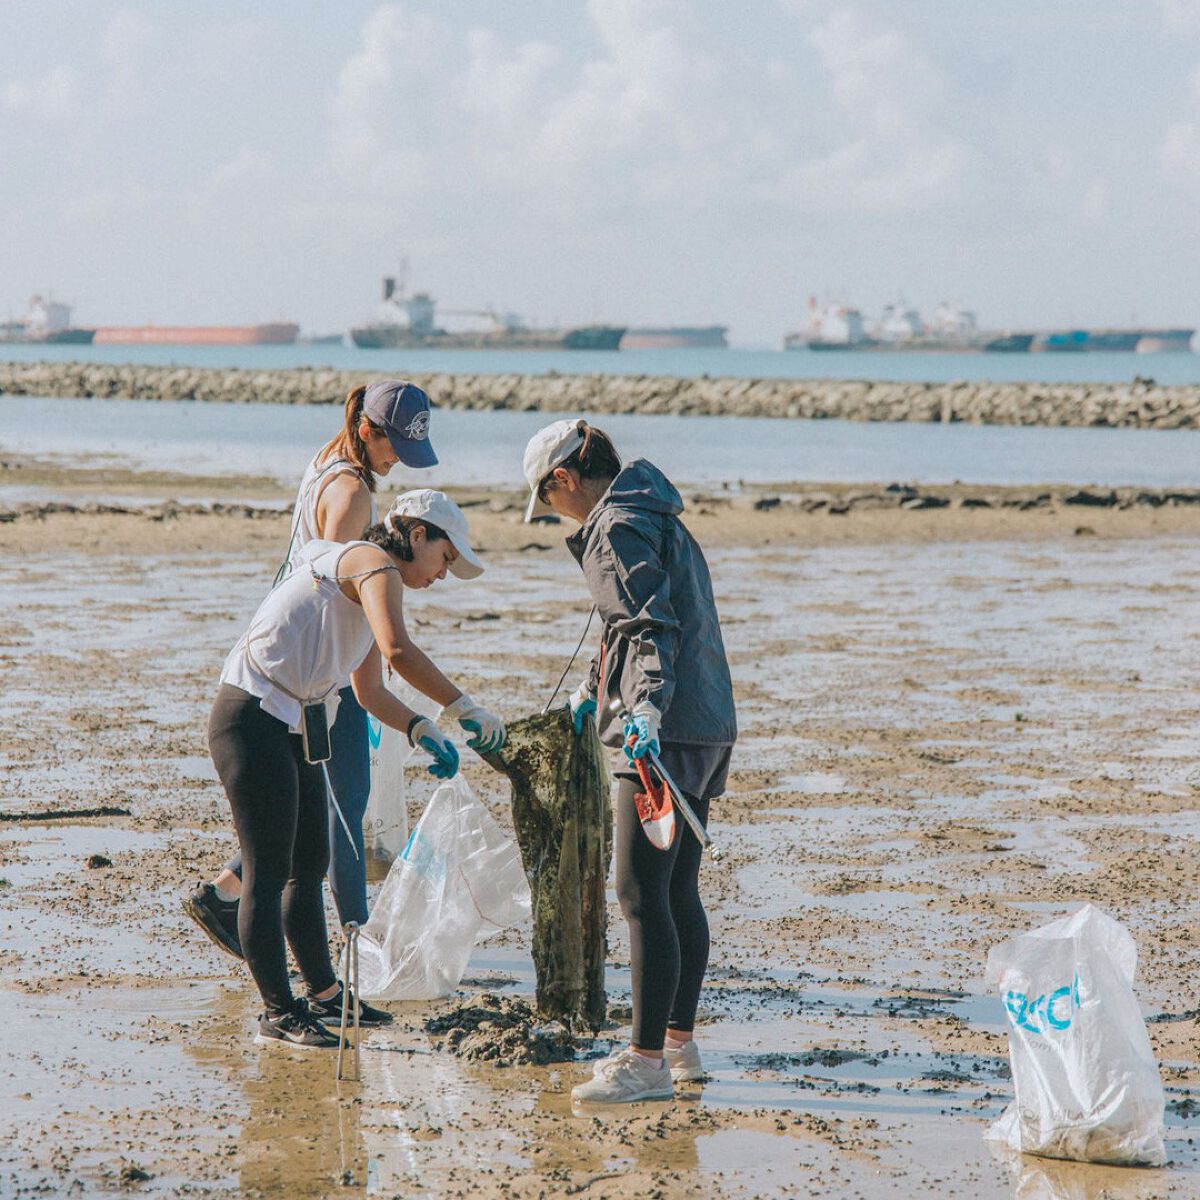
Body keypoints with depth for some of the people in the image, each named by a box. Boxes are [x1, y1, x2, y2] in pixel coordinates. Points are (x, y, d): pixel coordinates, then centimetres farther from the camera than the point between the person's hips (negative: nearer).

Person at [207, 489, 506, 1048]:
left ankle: (323, 995, 28)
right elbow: (397, 651, -29)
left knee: (310, 866, 17)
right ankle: (278, 1012, -1)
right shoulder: (374, 564, -11)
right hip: (254, 721, -11)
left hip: (296, 729, 11)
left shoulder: (371, 583, 19)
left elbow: (370, 692, 24)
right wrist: (465, 709, -24)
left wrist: (423, 731, 8)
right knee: (269, 872, -6)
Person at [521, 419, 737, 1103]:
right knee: (679, 890, 15)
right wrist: (595, 692, 43)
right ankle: (679, 1041, 22)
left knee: (642, 894, -9)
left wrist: (647, 706, -34)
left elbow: (651, 624, -22)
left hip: (664, 732, -10)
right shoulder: (657, 518, 21)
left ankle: (647, 1061, -10)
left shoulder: (617, 529, -10)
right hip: (708, 725, 10)